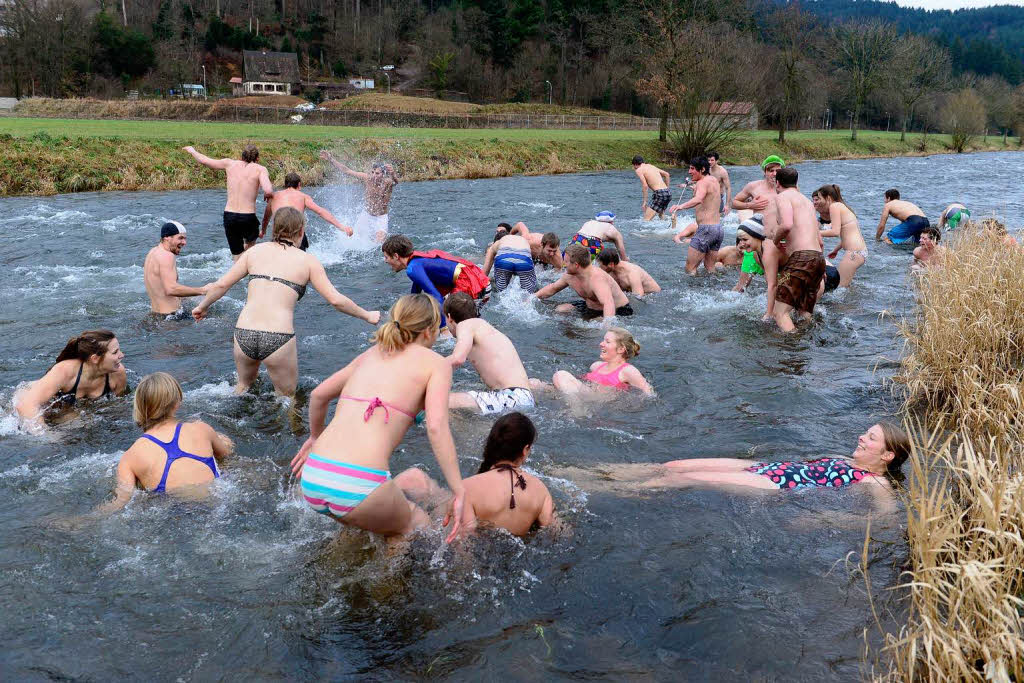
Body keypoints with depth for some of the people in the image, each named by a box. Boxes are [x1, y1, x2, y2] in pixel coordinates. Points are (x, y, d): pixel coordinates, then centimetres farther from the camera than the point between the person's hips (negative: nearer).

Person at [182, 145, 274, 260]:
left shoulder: (230, 164, 7)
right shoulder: (260, 169, -3)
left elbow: (204, 160, 17)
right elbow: (268, 191, -19)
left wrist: (192, 151, 36)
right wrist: (267, 195, 4)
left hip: (229, 216, 3)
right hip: (248, 217, -3)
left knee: (238, 257, 11)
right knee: (250, 242, 30)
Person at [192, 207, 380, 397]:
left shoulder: (255, 251, 12)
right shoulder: (307, 260, 4)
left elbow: (221, 285, 13)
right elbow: (336, 300, 0)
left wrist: (202, 307, 30)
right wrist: (367, 316, 14)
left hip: (244, 336, 4)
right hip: (279, 338, -3)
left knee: (244, 384, 31)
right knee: (286, 396, 19)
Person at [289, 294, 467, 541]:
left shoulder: (373, 352, 22)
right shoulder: (436, 363, 5)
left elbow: (318, 395, 28)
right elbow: (436, 427, -10)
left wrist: (315, 438, 46)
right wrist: (459, 492, -7)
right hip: (359, 487, -6)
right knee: (419, 526, 19)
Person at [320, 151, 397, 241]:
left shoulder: (387, 183, -23)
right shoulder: (366, 178, -14)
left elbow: (395, 181, -47)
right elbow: (346, 171, -7)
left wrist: (392, 174, -71)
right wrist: (331, 159, -11)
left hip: (381, 218, -3)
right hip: (366, 215, 3)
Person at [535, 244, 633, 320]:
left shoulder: (597, 278, -35)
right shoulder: (569, 276, -6)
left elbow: (608, 304, -51)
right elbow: (553, 288, 16)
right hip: (591, 307, 9)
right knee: (559, 309, 7)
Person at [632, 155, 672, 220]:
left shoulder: (639, 170, 0)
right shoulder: (652, 166, 23)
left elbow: (645, 186, -11)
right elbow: (666, 174, 25)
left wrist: (644, 202, -8)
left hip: (659, 193, -8)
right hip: (668, 192, 8)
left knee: (646, 220, -11)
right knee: (661, 215, 32)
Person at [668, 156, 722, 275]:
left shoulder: (702, 182, -13)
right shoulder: (714, 180, 14)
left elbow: (699, 199, -36)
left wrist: (681, 206, -51)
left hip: (706, 228, -9)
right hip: (718, 228, 9)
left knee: (690, 269, -7)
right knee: (710, 269, 20)